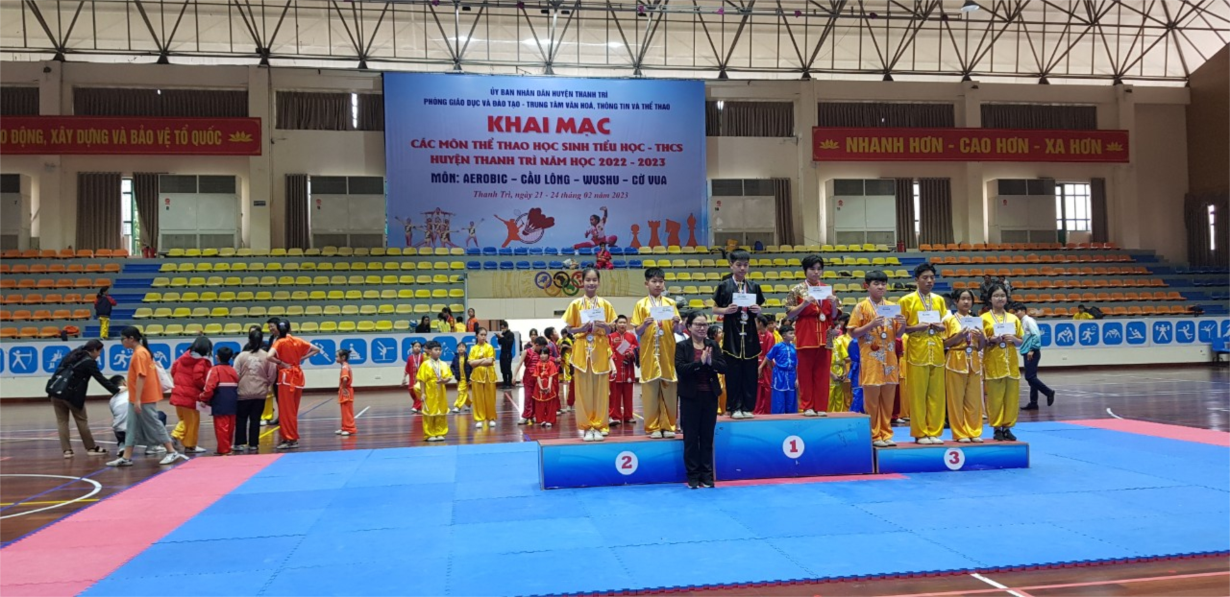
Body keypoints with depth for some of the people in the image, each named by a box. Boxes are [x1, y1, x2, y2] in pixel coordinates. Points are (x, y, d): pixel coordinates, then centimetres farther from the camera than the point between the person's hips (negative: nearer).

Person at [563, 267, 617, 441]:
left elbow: (612, 329, 6)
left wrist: (603, 325, -14)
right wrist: (583, 328, -13)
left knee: (600, 389, 2)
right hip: (582, 351, -1)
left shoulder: (605, 304, 5)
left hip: (600, 352, 1)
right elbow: (570, 329, 4)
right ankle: (587, 427, 7)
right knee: (583, 390, 0)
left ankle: (599, 426, 9)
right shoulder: (575, 304, 2)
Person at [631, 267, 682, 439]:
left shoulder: (670, 303, 7)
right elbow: (637, 332, -1)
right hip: (649, 354, -2)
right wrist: (645, 324, -20)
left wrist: (677, 323, -15)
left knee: (669, 389, 3)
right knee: (650, 389, 0)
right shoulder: (641, 304, 2)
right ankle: (652, 427, 8)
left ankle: (668, 425, 12)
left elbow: (678, 330, 6)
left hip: (668, 353, 2)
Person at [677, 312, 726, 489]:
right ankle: (693, 476, 11)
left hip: (710, 396, 3)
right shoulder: (682, 346, -3)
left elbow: (723, 367, -1)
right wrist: (700, 362, -24)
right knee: (691, 437, 2)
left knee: (707, 436, 7)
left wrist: (710, 361, -19)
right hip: (690, 396, -3)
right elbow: (681, 368, -15)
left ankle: (707, 475, 16)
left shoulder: (713, 345, 7)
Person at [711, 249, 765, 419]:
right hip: (731, 335, -3)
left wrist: (757, 310, -8)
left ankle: (747, 407, 12)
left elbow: (759, 311, 14)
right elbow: (715, 309, 2)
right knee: (733, 373, 0)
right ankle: (734, 407, 8)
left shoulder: (754, 286, 8)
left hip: (750, 335, 3)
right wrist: (726, 310, -16)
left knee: (750, 372, 4)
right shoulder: (724, 286, 0)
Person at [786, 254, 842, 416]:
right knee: (805, 373, 1)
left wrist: (834, 304, -7)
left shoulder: (828, 289, 11)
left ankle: (821, 407, 9)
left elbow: (834, 316, 12)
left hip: (825, 338, 3)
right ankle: (807, 407, 8)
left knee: (822, 374, 4)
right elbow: (789, 315, -3)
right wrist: (804, 304, -16)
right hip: (805, 337, -3)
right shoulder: (797, 290, 1)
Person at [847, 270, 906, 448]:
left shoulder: (892, 306, 10)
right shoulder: (861, 307, -3)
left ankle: (886, 433, 16)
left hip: (889, 358, 4)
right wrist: (871, 324, -18)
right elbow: (853, 333, -6)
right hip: (871, 359, -4)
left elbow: (897, 334, 13)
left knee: (888, 397, 7)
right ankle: (873, 435, 7)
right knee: (871, 397, -1)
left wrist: (902, 325, -7)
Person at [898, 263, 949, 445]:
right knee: (917, 394, -2)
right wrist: (916, 327, -16)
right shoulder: (906, 300, -1)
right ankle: (920, 433, 5)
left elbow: (946, 324, 19)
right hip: (917, 352, -4)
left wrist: (940, 327, -2)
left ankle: (934, 432, 12)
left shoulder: (940, 300, 12)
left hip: (937, 352, 4)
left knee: (937, 394, 5)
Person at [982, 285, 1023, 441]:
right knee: (995, 397, -2)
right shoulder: (984, 318, -1)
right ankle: (997, 428, 7)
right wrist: (991, 340, -17)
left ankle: (1007, 427, 13)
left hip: (1011, 362, 3)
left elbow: (1020, 342, 13)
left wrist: (1013, 339, -8)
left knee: (1011, 396, 4)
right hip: (993, 362, -3)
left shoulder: (1013, 318, 10)